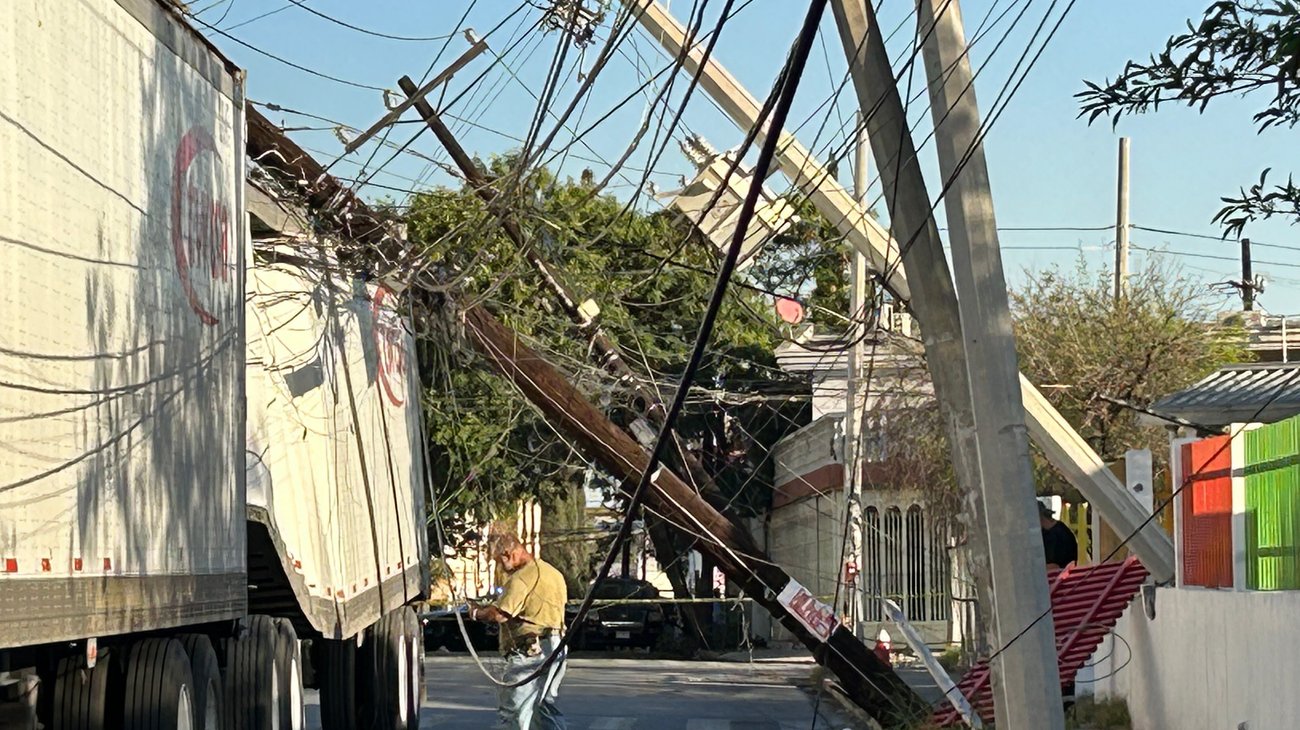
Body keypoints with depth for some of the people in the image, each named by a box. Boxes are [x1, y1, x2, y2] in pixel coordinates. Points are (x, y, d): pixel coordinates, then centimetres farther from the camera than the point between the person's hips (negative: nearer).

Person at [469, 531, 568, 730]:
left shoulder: (521, 578, -16)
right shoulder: (552, 573, 14)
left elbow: (499, 615, -23)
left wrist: (477, 612, -3)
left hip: (531, 650, -10)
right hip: (556, 646, 10)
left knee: (512, 710, -5)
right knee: (546, 705, 17)